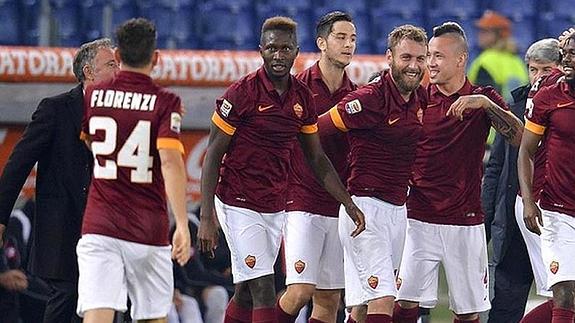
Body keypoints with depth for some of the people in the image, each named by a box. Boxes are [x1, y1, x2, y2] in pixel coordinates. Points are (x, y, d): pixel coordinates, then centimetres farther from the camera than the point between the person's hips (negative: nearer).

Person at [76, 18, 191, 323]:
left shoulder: (93, 95, 6)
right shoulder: (165, 103, -5)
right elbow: (171, 161, -16)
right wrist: (182, 225, -18)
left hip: (99, 227, 1)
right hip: (148, 228, -1)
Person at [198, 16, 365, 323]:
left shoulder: (303, 97, 4)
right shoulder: (241, 93, -14)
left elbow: (317, 159, 14)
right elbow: (213, 156, -10)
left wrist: (348, 203, 7)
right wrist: (207, 218, -16)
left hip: (275, 206, 6)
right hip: (239, 204, -6)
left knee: (246, 293, 13)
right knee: (264, 293, -13)